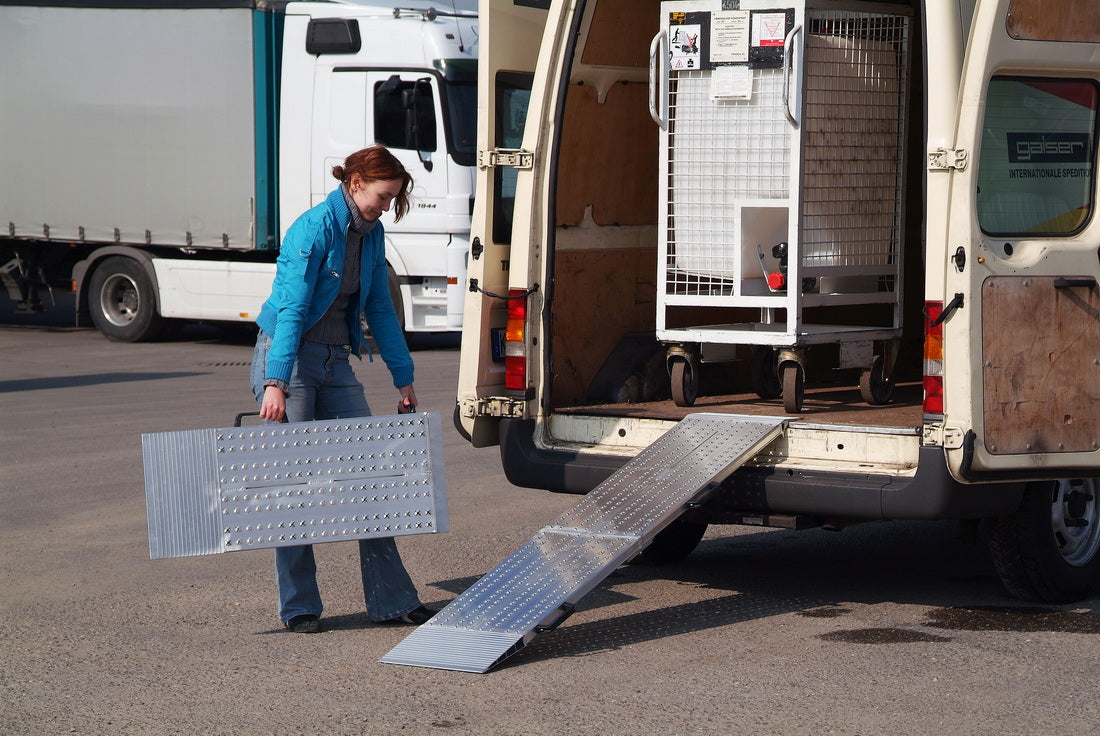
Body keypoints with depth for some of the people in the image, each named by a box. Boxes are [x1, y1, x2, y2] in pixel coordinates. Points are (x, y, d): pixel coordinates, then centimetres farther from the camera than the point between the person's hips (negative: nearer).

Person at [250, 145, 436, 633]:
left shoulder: (371, 235, 7)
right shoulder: (314, 229, -16)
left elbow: (380, 310, 15)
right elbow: (291, 310, -23)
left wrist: (404, 379, 15)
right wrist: (276, 383, -29)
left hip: (335, 363, 7)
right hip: (288, 358, -7)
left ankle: (391, 600, 5)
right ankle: (298, 607, 7)